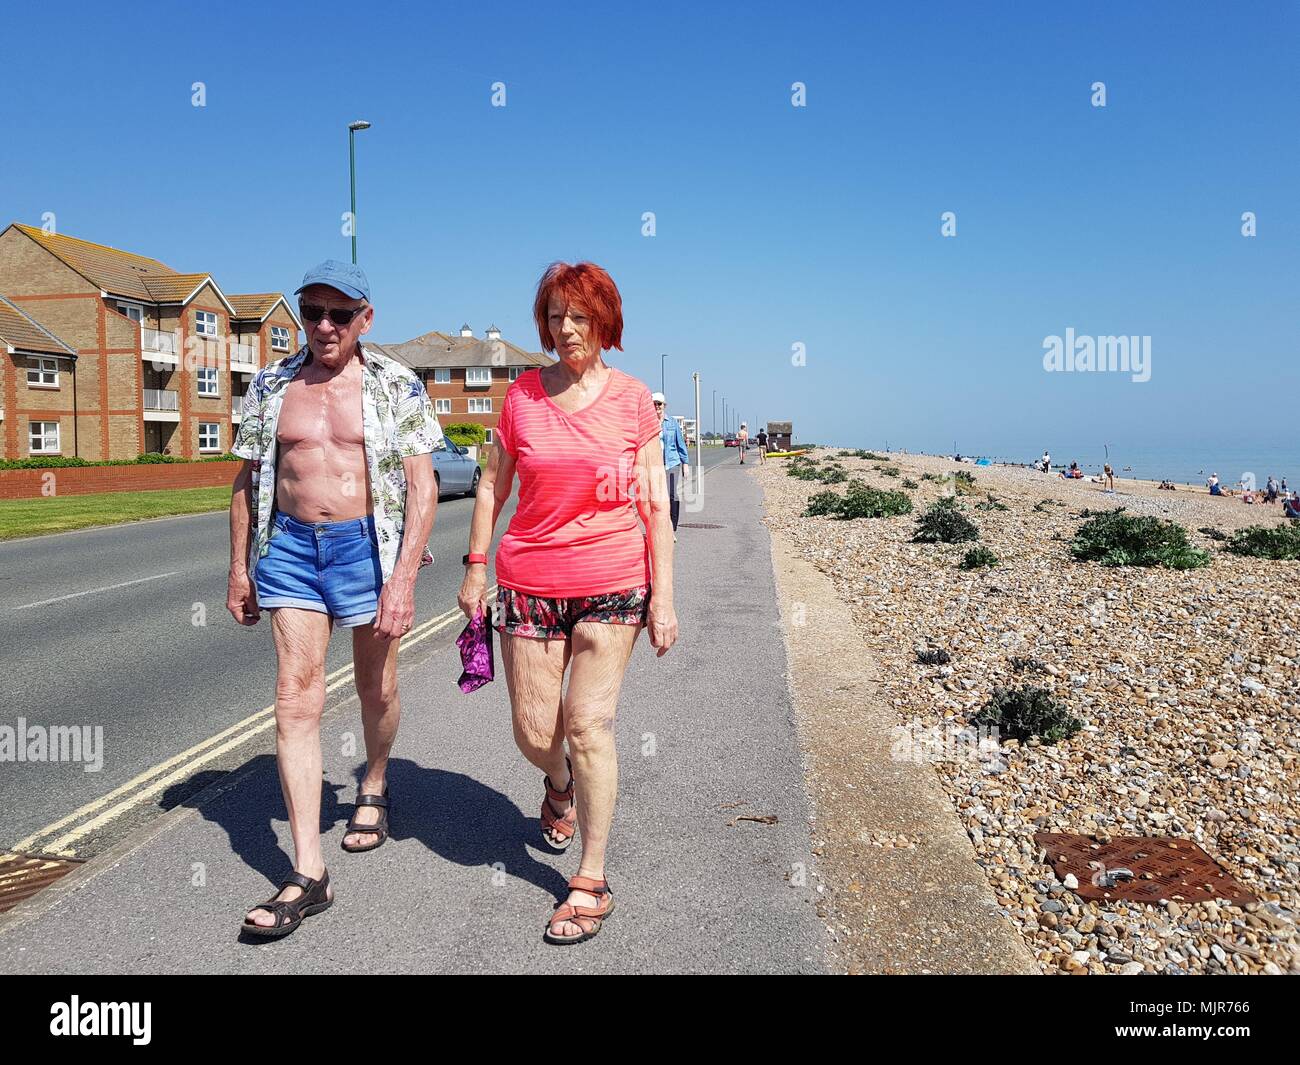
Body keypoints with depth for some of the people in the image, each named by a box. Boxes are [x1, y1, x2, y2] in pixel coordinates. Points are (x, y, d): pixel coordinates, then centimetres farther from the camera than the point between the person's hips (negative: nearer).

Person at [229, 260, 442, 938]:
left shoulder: (396, 388, -3)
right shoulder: (271, 388, 7)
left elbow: (422, 488, -7)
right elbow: (246, 482, 14)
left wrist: (403, 578, -15)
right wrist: (239, 567, 12)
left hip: (367, 543, -2)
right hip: (289, 546, 2)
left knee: (376, 687, 13)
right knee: (296, 699, -5)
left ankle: (373, 788, 45)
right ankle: (308, 874, -2)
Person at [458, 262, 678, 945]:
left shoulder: (632, 399, -1)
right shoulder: (522, 394, 3)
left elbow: (655, 504, 0)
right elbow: (492, 485, 11)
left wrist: (662, 597, -3)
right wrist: (476, 567, 7)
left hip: (613, 583, -2)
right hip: (528, 582, 2)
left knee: (588, 724, -4)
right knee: (533, 730, 6)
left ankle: (591, 883, 11)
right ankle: (560, 786, 44)